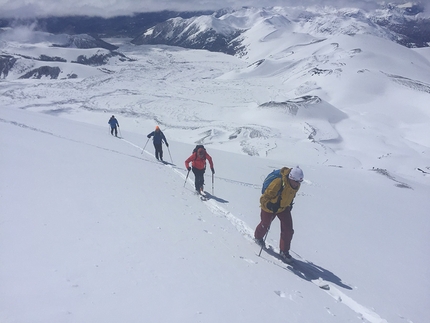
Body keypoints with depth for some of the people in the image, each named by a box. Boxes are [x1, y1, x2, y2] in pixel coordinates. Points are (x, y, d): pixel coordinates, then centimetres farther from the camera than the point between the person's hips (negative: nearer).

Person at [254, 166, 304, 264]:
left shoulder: (296, 185, -18)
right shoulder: (278, 183, -40)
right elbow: (264, 198, -31)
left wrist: (290, 204, 7)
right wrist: (271, 206, -43)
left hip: (284, 207, 5)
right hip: (269, 207, -4)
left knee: (288, 230, -7)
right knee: (265, 225, 21)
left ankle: (284, 251, 11)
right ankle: (258, 237, 55)